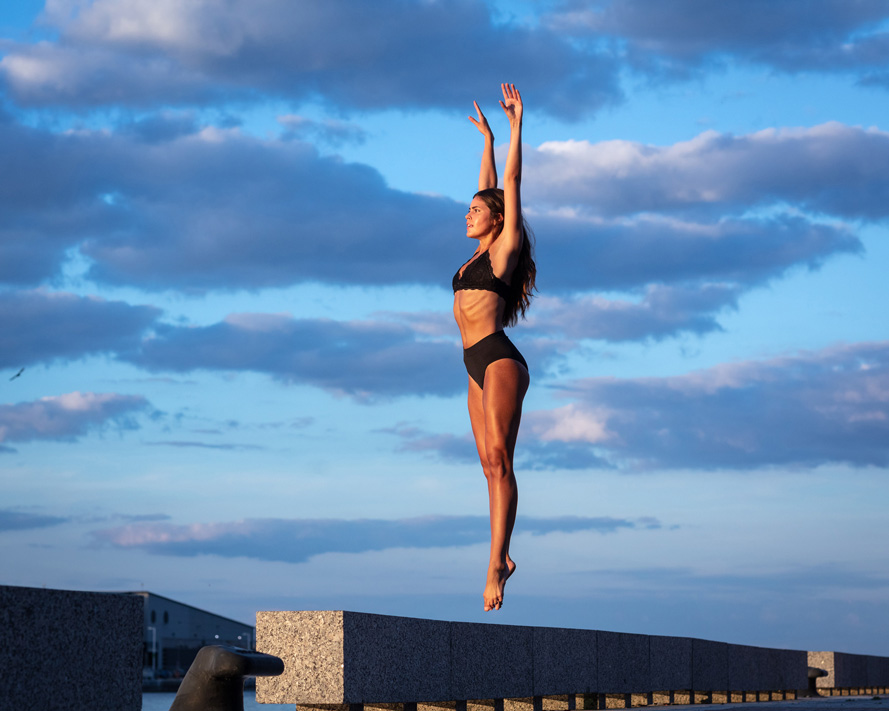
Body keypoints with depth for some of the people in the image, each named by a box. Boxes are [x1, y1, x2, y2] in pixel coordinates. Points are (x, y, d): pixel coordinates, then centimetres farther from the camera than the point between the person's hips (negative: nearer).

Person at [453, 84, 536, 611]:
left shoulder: (506, 247, 1)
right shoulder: (479, 255, 20)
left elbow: (511, 185, 0)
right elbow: (490, 189, 30)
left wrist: (516, 126, 2)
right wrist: (487, 139, 36)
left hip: (501, 359, -8)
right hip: (479, 368, 8)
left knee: (499, 459, -15)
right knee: (491, 464, 3)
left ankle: (497, 564, -22)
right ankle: (503, 559, 3)